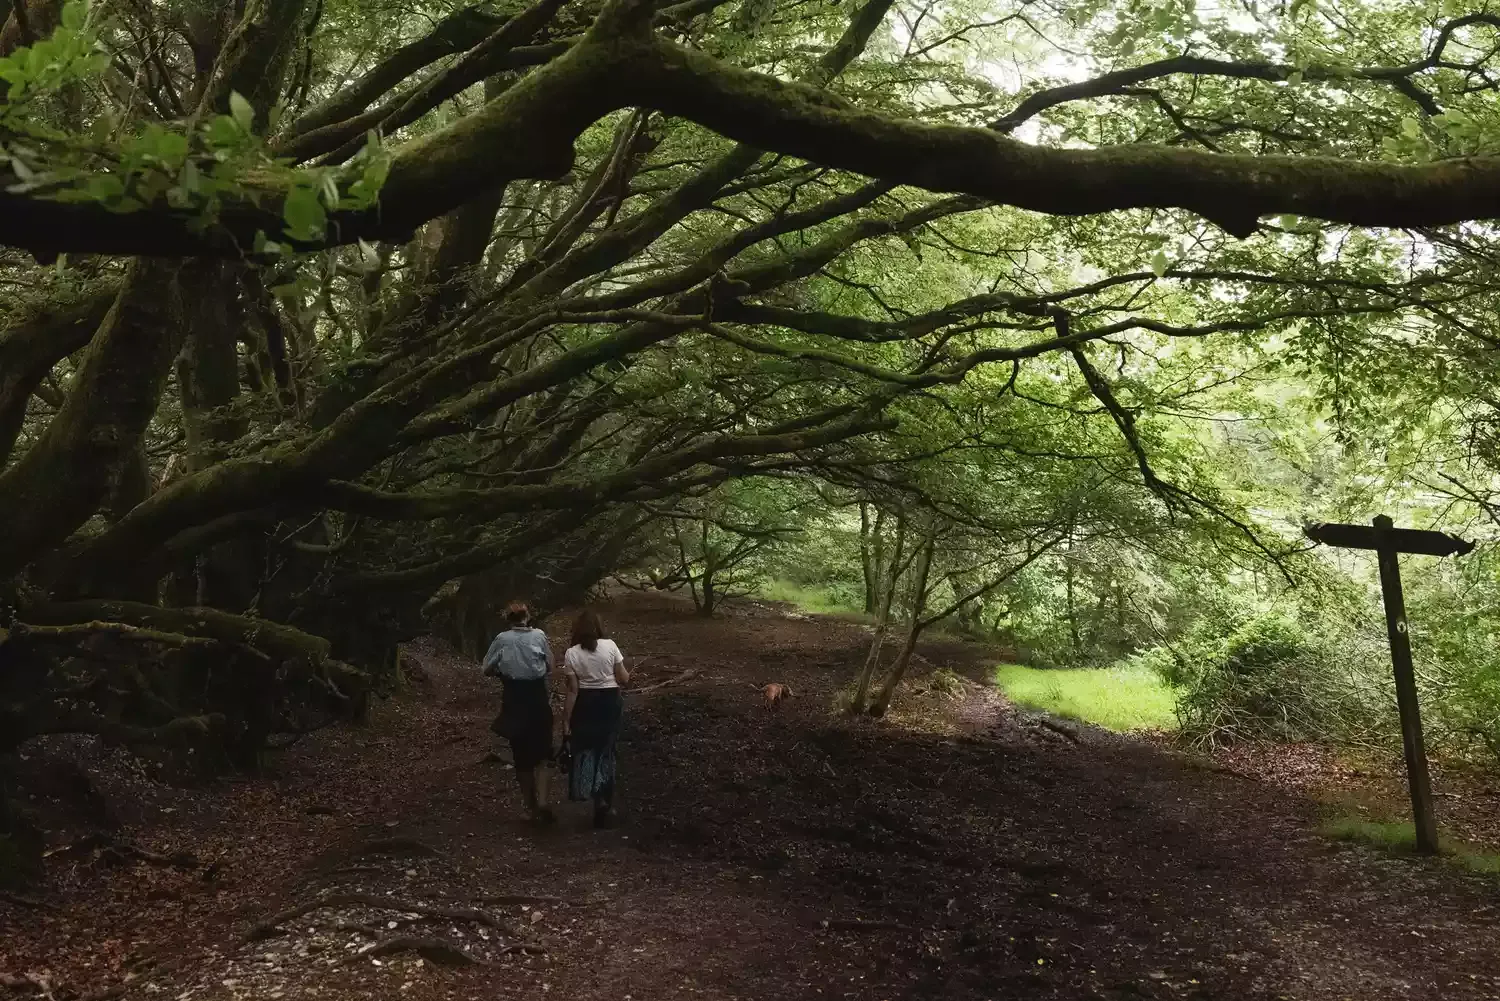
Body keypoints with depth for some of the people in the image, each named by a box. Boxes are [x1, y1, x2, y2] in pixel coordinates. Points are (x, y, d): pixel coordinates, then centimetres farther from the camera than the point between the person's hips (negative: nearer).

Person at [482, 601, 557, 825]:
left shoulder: (502, 639, -6)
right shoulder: (539, 635, -5)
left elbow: (487, 669, 0)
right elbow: (550, 666, 1)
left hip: (514, 699, 0)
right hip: (538, 698, 0)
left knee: (521, 756, 13)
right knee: (540, 755, 9)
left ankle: (531, 805, 19)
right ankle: (542, 802, -9)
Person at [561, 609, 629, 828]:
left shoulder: (572, 654, -10)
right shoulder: (610, 646, -9)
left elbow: (573, 691, -10)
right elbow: (623, 679, -6)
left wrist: (566, 720, -5)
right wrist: (628, 675, 17)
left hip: (585, 705, -1)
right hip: (610, 703, 1)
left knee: (584, 749, 15)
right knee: (605, 752, 14)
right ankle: (604, 802, 15)